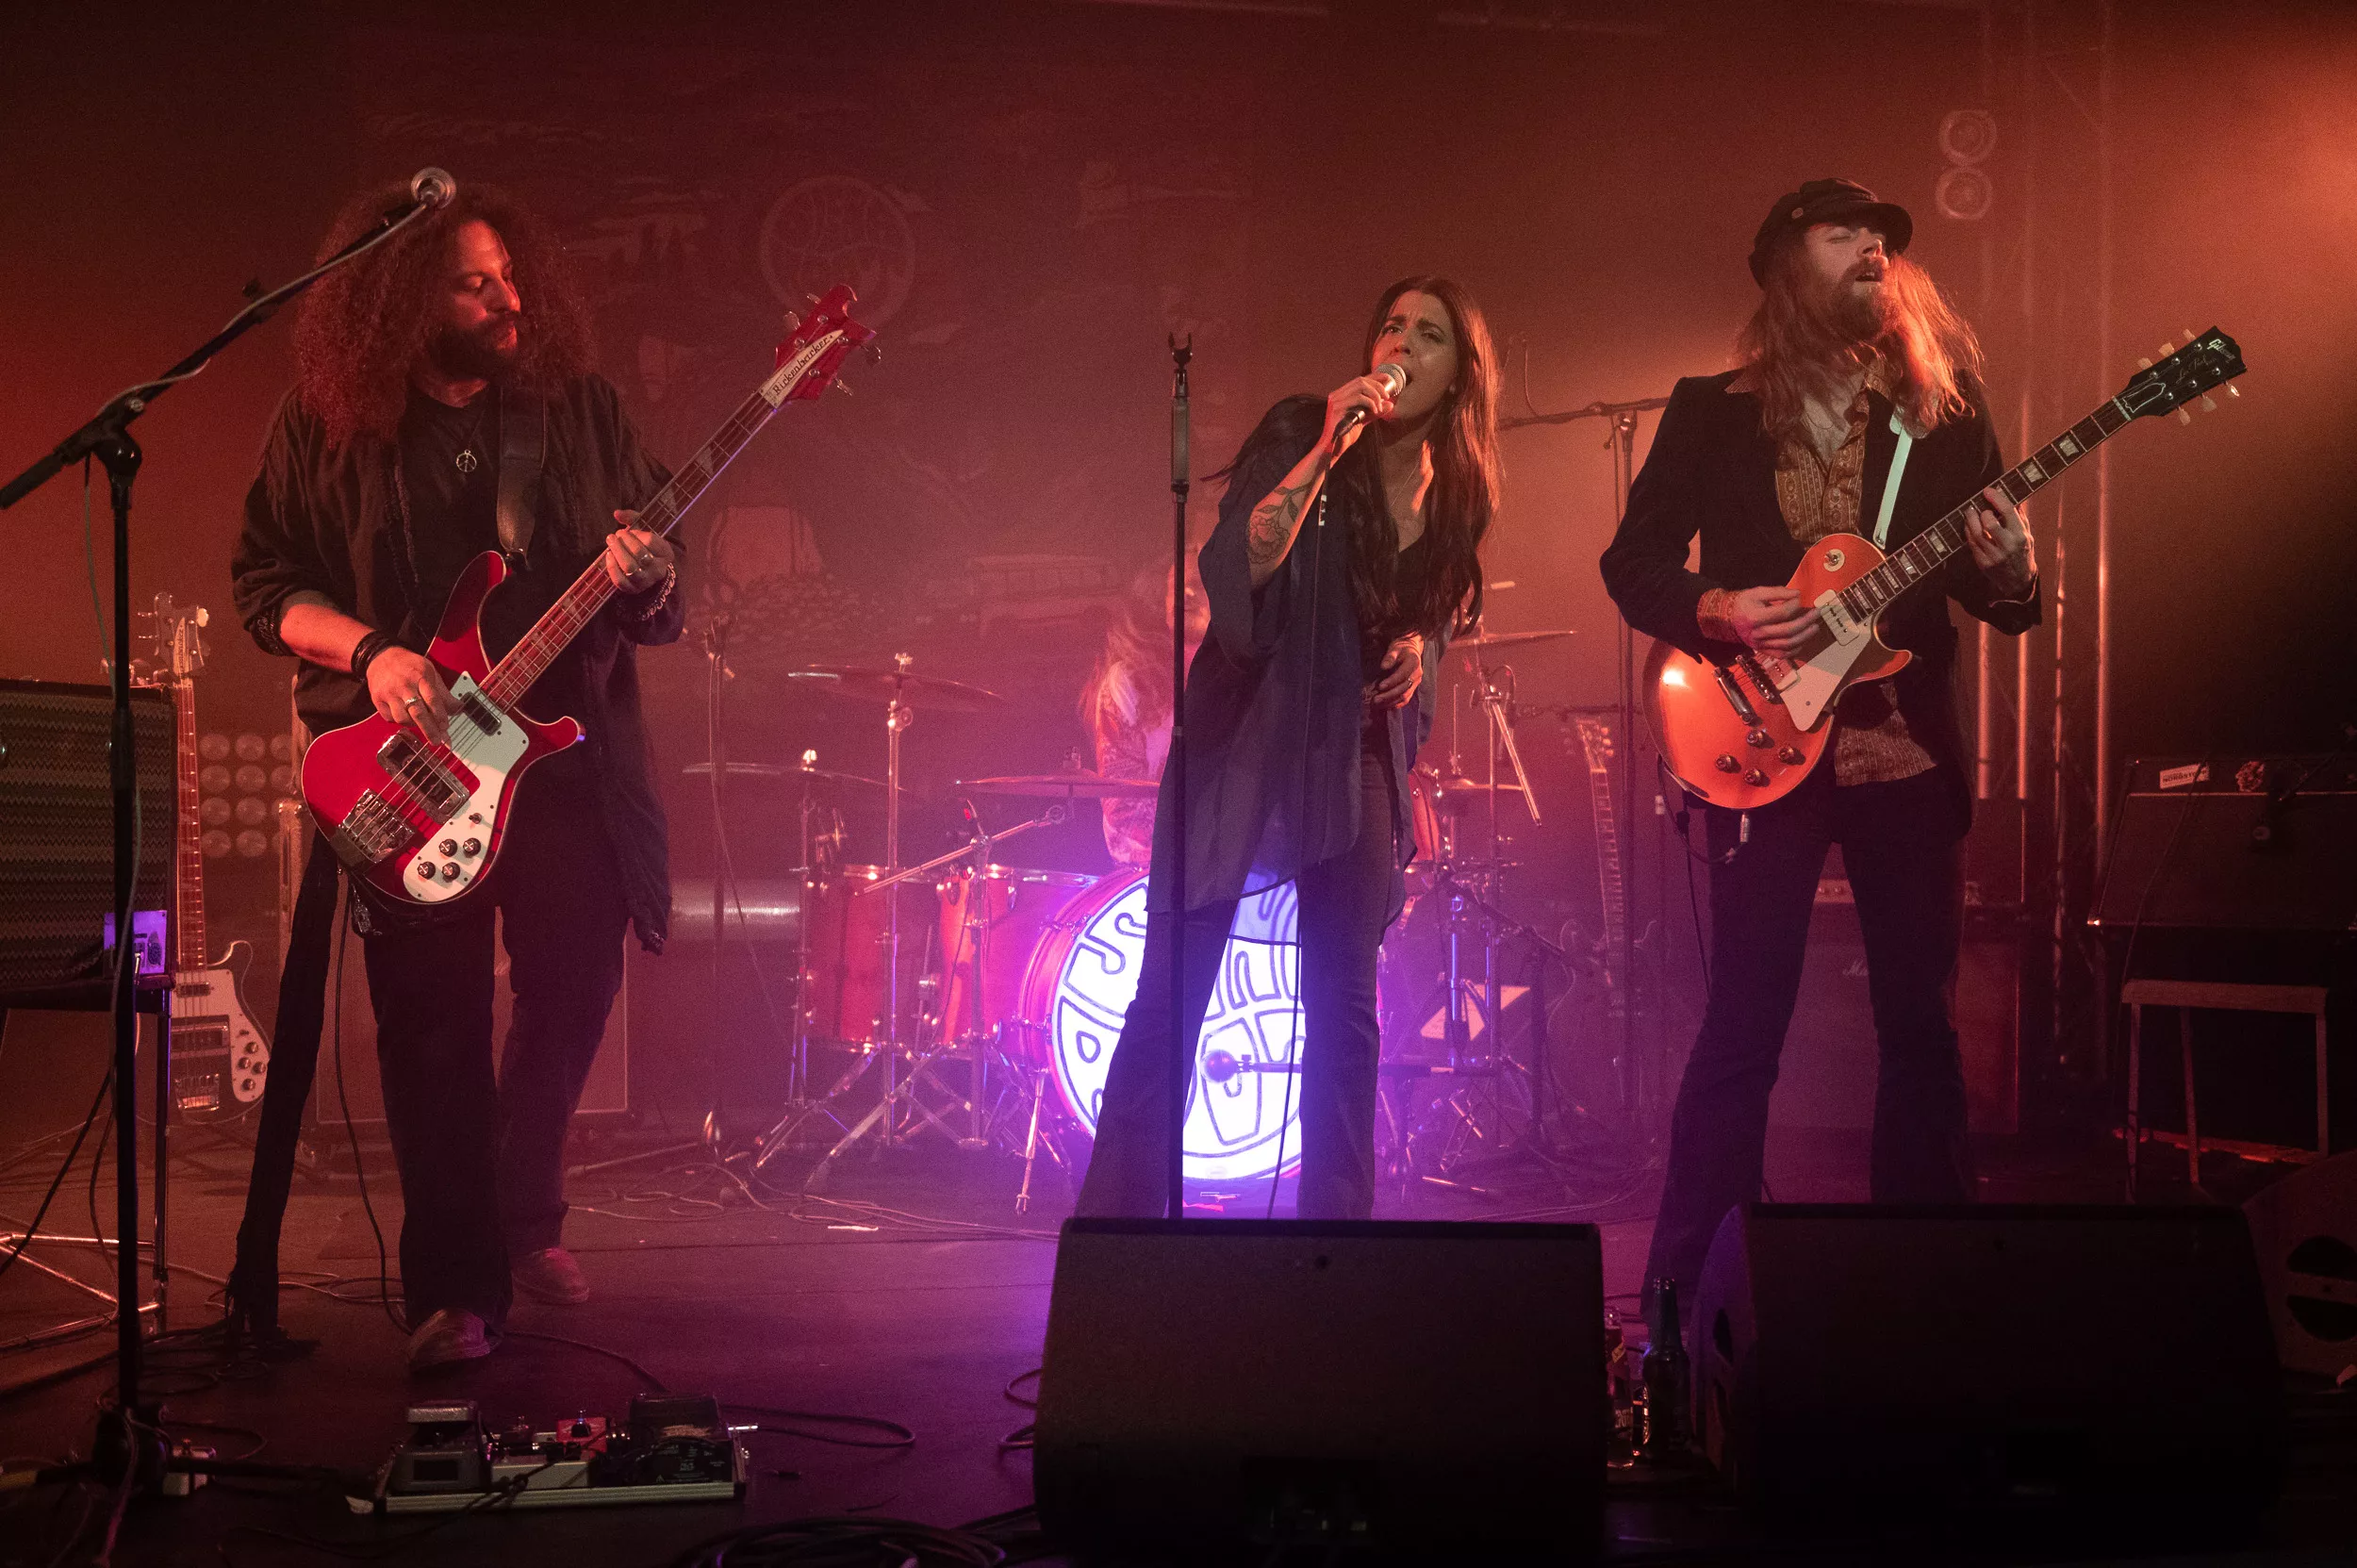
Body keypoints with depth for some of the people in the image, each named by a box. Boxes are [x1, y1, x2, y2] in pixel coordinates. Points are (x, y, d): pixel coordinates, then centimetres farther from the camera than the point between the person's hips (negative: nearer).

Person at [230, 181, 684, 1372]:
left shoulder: (581, 410, 6)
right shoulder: (325, 429, 1)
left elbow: (660, 607, 8)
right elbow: (264, 583, 3)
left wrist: (645, 581, -15)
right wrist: (369, 652, -14)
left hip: (565, 749, 2)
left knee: (572, 990, 1)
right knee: (433, 1033, -1)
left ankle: (527, 1219, 29)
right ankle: (456, 1289, 10)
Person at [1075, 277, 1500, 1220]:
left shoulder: (1455, 494, 6)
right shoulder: (1298, 433, -9)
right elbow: (1234, 569, -23)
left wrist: (1417, 644, -1)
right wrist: (1325, 452, -28)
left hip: (1356, 746, 4)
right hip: (1246, 726, -4)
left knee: (1345, 1003, 5)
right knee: (1171, 991, -6)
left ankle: (1335, 1227, 14)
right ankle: (1115, 1224, 1)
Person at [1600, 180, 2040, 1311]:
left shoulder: (1944, 410, 8)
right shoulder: (1712, 412, 4)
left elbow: (2005, 605, 8)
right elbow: (1632, 562, 4)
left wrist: (2005, 569, -14)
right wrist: (1715, 611, -14)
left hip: (1909, 747, 3)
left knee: (1921, 1022, 6)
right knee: (1743, 1025, -5)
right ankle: (1688, 1280, 4)